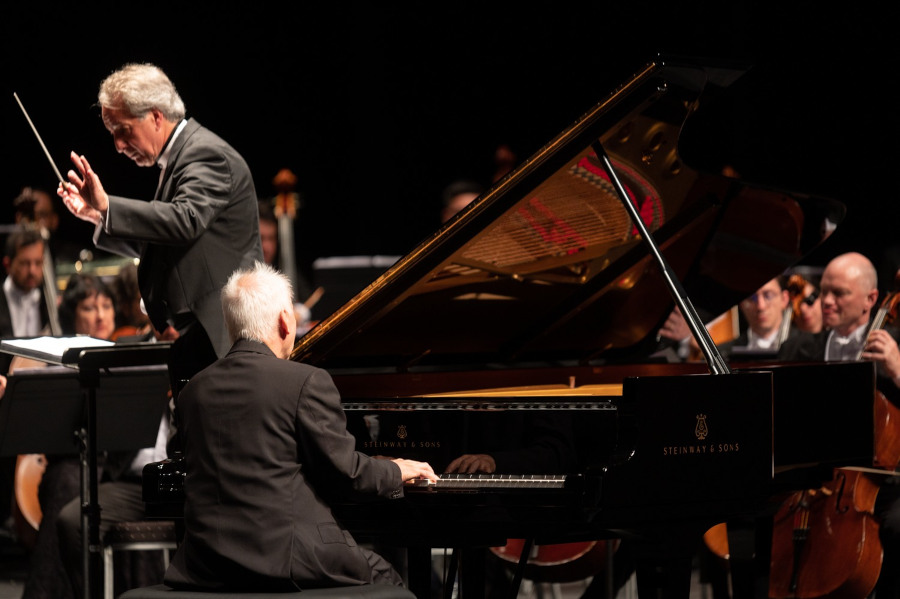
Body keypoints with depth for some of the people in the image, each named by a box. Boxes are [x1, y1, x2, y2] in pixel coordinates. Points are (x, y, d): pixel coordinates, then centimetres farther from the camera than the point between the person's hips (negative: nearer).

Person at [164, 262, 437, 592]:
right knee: (384, 577, 18)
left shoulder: (193, 391, 8)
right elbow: (344, 469, -7)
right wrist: (395, 472, 16)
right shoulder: (307, 382, -10)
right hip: (282, 559, -6)